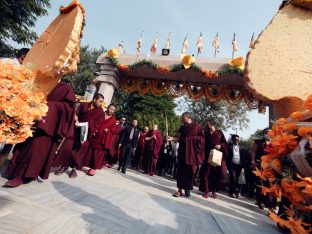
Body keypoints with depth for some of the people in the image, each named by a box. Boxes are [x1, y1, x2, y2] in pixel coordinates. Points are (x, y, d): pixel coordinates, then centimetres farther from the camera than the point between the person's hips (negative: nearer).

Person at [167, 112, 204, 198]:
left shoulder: (196, 126, -2)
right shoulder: (182, 127, 13)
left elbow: (201, 138, -3)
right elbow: (179, 138, 8)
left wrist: (190, 138, -12)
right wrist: (172, 138, -8)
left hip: (192, 152, -4)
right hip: (182, 151, 4)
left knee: (190, 171, 4)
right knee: (181, 170, 2)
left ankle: (188, 189, 20)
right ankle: (180, 189, 10)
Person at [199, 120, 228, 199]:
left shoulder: (219, 132, 8)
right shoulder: (206, 133, 12)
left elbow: (225, 143, 5)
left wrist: (220, 145, -14)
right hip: (208, 155, 1)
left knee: (217, 173, 2)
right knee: (206, 172, -3)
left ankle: (214, 190, 18)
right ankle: (206, 191, 6)